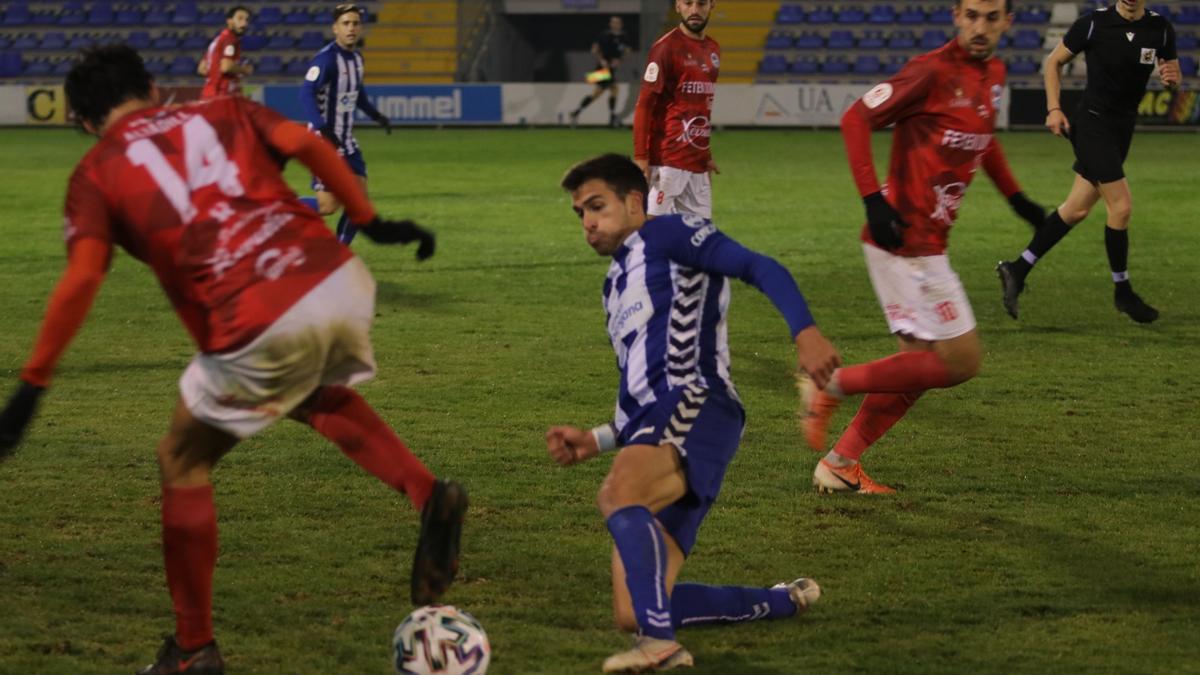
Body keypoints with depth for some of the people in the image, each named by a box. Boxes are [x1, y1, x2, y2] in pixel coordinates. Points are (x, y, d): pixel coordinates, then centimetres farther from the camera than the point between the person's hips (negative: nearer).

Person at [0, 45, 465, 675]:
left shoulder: (95, 174, 11)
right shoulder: (222, 111, 21)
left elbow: (80, 281, -2)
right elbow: (309, 145, 6)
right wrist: (371, 221, 10)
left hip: (260, 330, -4)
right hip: (342, 281, 5)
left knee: (181, 463, 18)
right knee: (316, 395, 37)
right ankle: (426, 493, 14)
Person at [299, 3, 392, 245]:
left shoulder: (356, 57, 8)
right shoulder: (326, 58, -19)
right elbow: (306, 93, -30)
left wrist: (375, 115, 26)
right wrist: (323, 129, -41)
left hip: (346, 142, 8)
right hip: (325, 142, -8)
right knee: (329, 204, -13)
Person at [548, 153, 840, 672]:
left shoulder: (665, 236, 8)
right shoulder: (617, 288, 34)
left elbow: (761, 268, -7)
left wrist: (805, 332, -23)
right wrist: (596, 441, 23)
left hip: (696, 406, -9)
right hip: (655, 430, 9)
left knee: (617, 493, -39)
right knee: (631, 614, -2)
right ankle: (788, 602, 14)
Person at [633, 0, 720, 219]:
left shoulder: (713, 49, 14)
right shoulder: (667, 47, -9)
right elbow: (644, 104, -12)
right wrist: (640, 157, -18)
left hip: (698, 163, 8)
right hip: (669, 160, -8)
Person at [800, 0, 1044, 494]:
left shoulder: (993, 74, 10)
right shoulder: (932, 72, -17)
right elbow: (856, 119, -17)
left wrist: (1015, 197, 25)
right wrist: (873, 201, -23)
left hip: (926, 244, 9)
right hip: (907, 242, -9)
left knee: (919, 365, 14)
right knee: (961, 362, -6)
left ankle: (840, 466, 22)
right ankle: (833, 385, 3)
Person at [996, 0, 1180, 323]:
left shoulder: (1160, 29, 1)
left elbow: (1173, 71, 13)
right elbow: (1054, 61, 2)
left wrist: (1172, 77, -12)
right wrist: (1054, 109, -7)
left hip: (1122, 128, 5)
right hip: (1092, 124, -5)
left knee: (1077, 209, 6)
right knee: (1121, 206, -11)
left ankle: (1018, 269, 16)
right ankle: (1122, 291, 5)